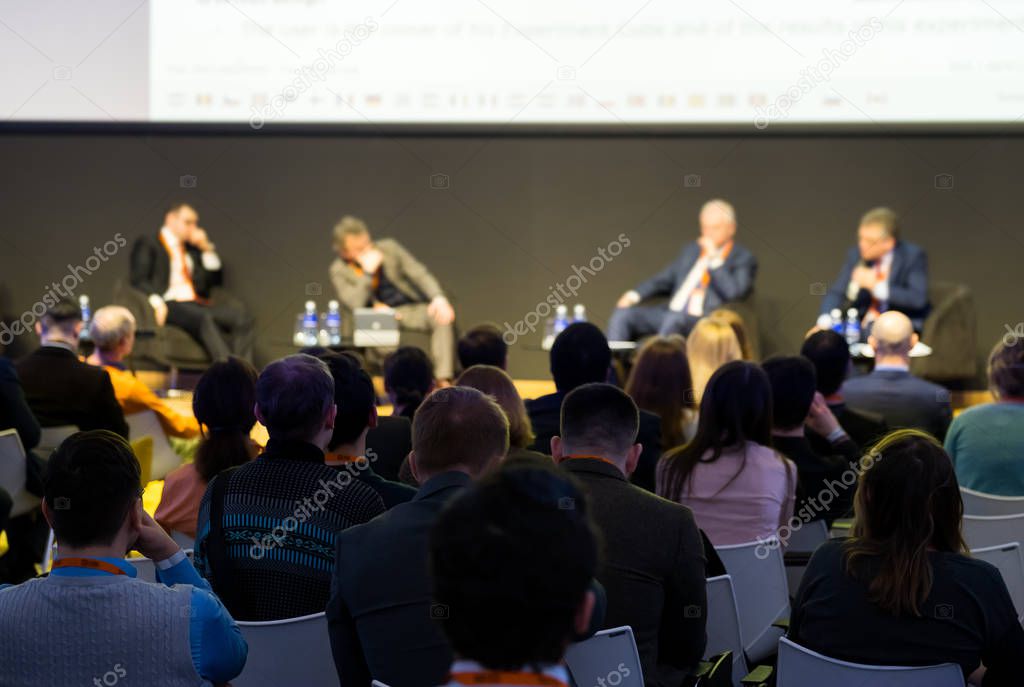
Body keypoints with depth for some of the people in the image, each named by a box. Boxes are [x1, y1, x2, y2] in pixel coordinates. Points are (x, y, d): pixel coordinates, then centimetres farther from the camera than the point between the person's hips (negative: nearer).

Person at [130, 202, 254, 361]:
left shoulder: (192, 249, 29)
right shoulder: (147, 243, 12)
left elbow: (216, 279, 24)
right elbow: (139, 280, -1)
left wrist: (207, 249, 13)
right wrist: (156, 303, -19)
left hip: (198, 304, 6)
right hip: (169, 304, -6)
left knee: (239, 312, -24)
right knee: (203, 317, -37)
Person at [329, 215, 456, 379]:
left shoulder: (388, 248, 3)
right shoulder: (339, 271, -2)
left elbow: (420, 274, 1)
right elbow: (355, 305, -14)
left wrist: (439, 298, -17)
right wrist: (368, 272, -21)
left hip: (411, 309, 2)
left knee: (443, 317, -26)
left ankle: (444, 381, -32)